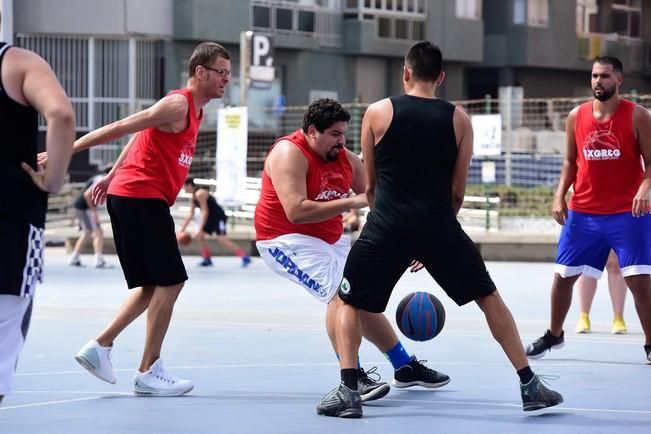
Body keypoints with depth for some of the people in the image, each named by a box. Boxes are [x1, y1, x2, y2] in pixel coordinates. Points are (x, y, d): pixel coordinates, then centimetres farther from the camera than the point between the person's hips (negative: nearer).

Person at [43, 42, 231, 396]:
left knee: (153, 285, 14)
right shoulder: (178, 104, -15)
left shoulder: (194, 109, 16)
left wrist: (113, 176, 28)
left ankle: (100, 346, 15)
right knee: (169, 282, -8)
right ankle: (148, 372, -4)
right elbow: (121, 127, -16)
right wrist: (66, 151, -16)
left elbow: (140, 138, 25)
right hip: (141, 198, -10)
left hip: (129, 196, 10)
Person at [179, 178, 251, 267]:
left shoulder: (199, 194, -17)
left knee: (222, 239, -21)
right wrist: (183, 228, 19)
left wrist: (200, 229, -23)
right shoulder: (194, 195, 15)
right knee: (199, 236, 13)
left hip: (218, 217, -11)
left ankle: (244, 257, -24)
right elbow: (191, 214, 22)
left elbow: (205, 212, -21)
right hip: (212, 218, 11)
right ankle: (207, 259, 15)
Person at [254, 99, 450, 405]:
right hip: (287, 240, -9)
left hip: (330, 240, 9)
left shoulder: (346, 159, 1)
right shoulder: (289, 154, -22)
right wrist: (349, 203, -33)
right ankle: (352, 378, -22)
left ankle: (405, 367, 31)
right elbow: (296, 211, -33)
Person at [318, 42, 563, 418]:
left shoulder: (378, 112, 5)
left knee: (350, 302, 16)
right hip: (439, 224, 1)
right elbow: (457, 192, 10)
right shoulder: (458, 120, 7)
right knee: (489, 297, 17)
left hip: (388, 225, -1)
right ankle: (530, 385, 15)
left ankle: (348, 391, 0)